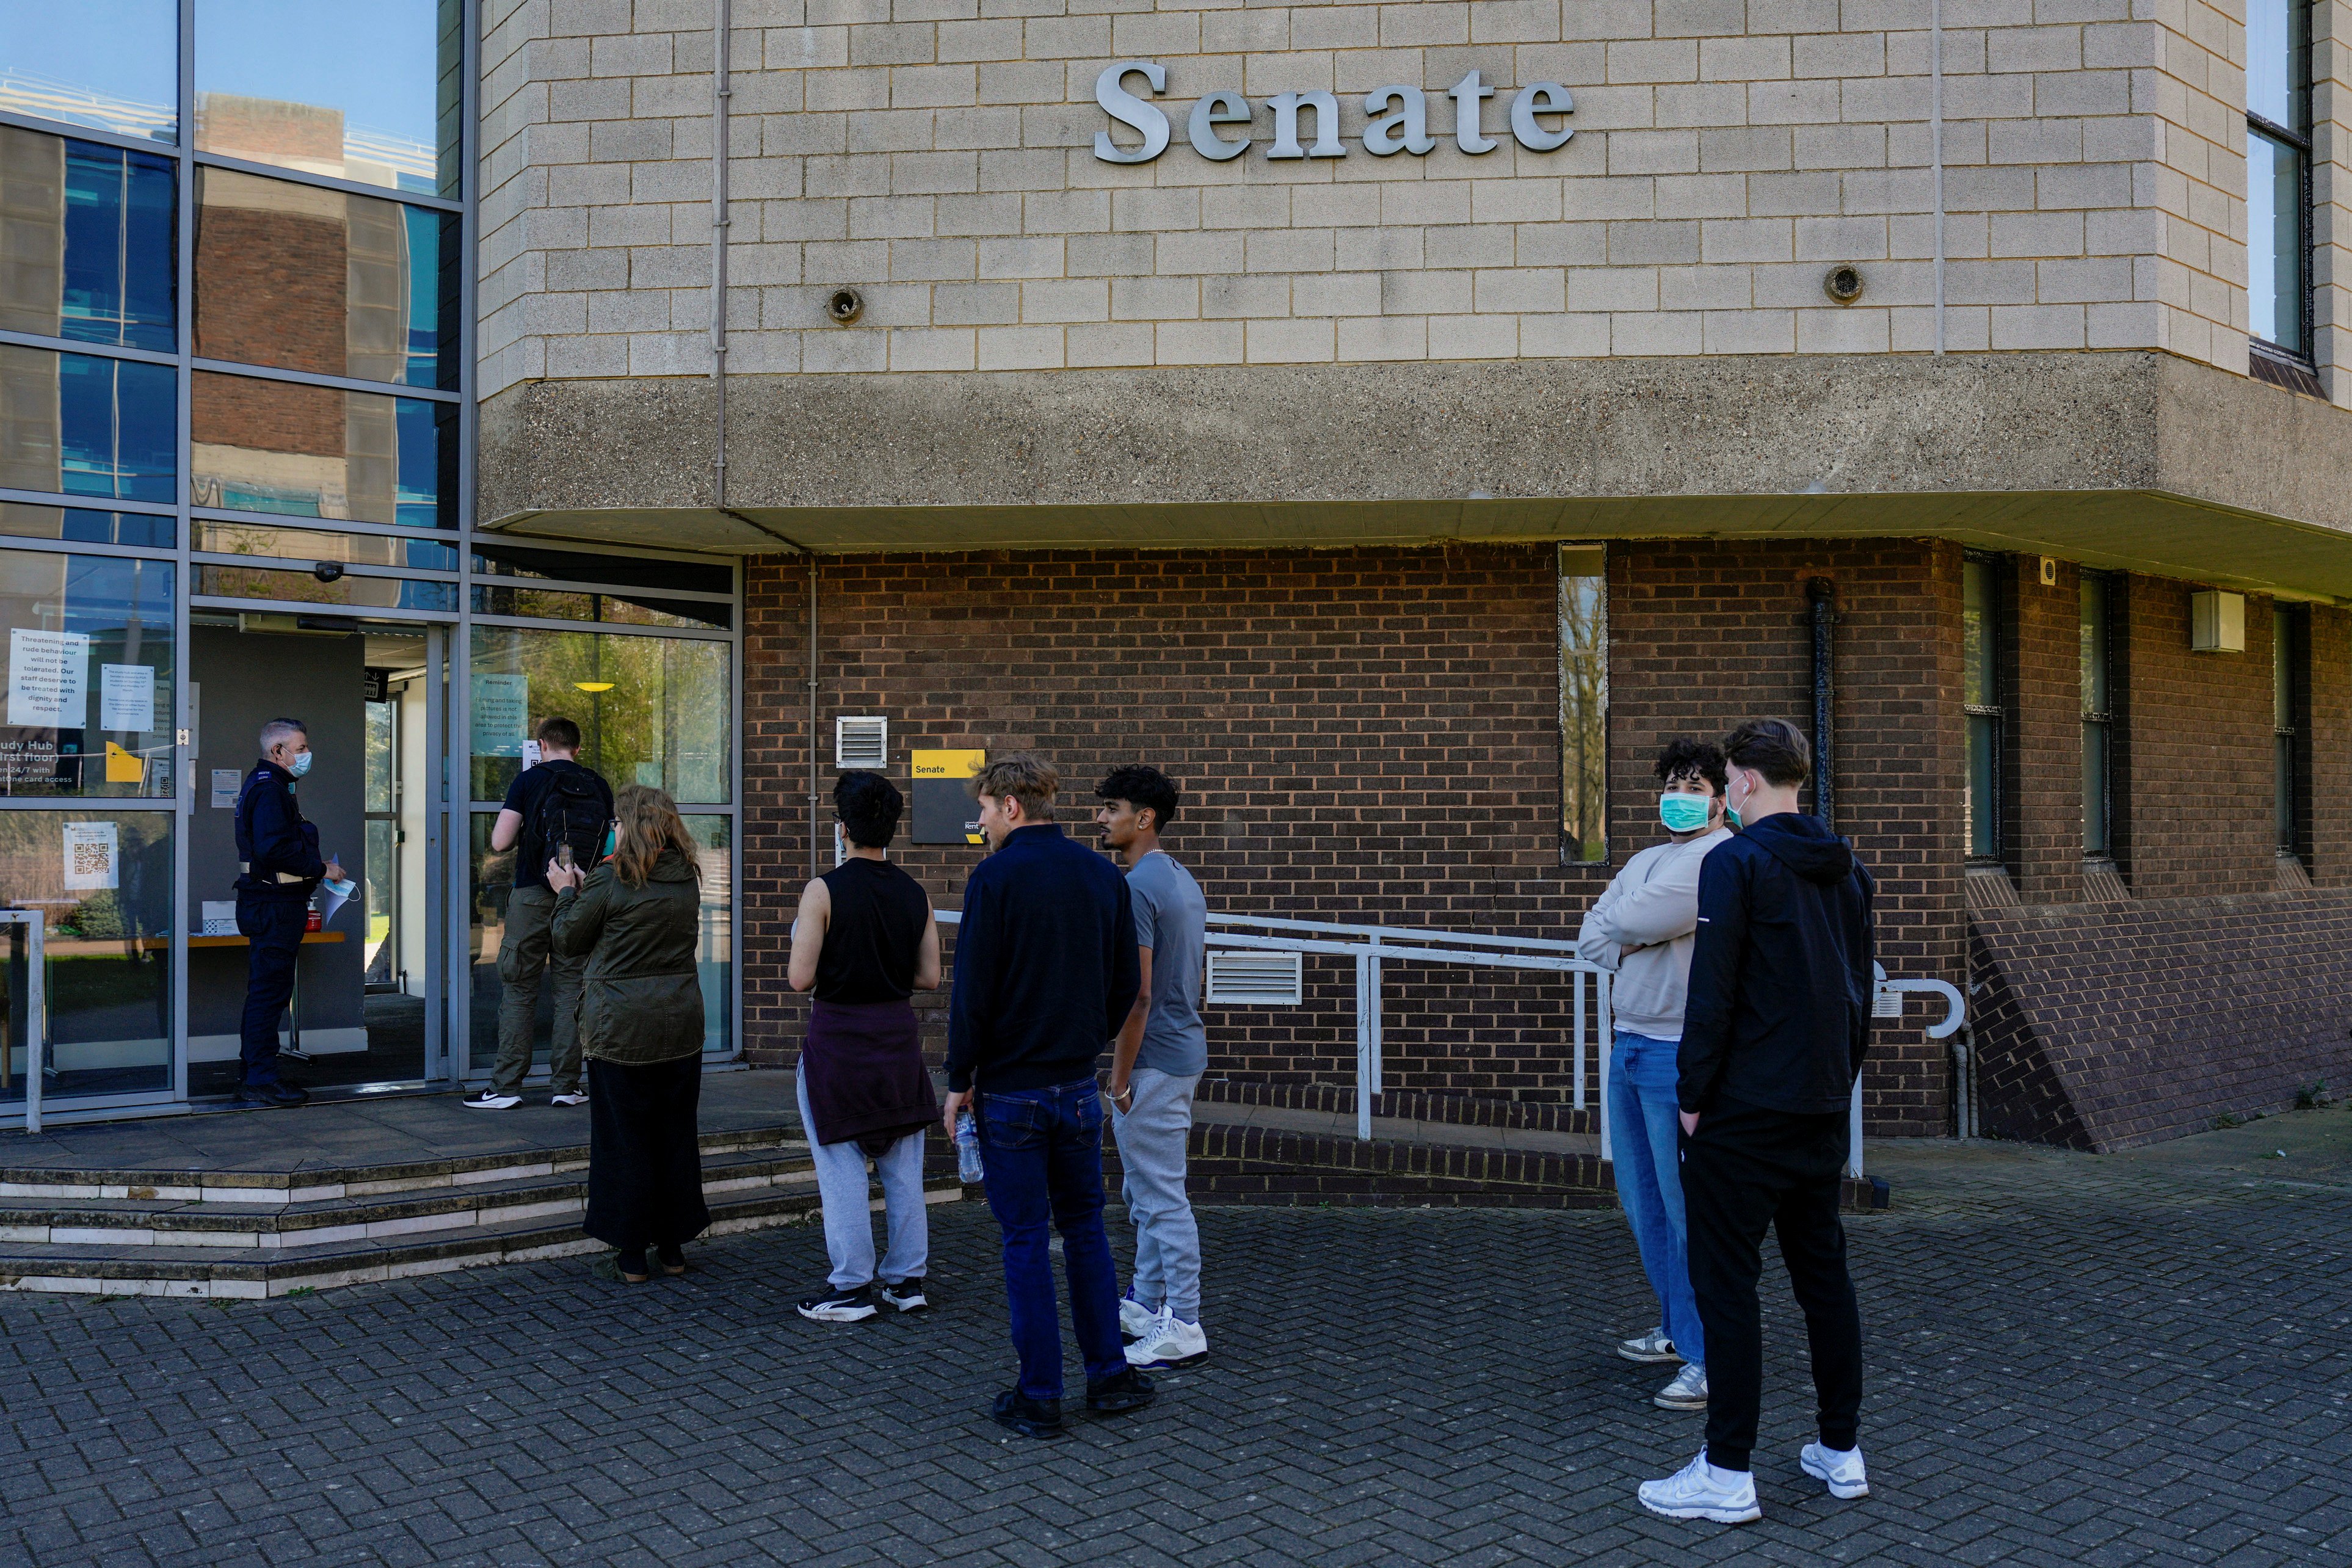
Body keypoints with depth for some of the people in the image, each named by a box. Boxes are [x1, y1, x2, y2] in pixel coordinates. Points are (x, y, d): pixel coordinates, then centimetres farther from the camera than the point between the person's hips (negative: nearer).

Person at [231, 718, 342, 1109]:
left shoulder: (266, 786, 21)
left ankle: (253, 1077, 21)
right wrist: (321, 869, -17)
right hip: (274, 905, -11)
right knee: (269, 992, -8)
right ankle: (262, 1081, -4)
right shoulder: (269, 789, -14)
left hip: (272, 904, 11)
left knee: (265, 992, 14)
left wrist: (315, 867, 14)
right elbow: (274, 849, -26)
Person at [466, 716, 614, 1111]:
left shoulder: (529, 780, -3)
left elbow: (499, 843, -7)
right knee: (571, 989, 7)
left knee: (519, 991, 2)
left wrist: (522, 835, 13)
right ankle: (565, 1085, 8)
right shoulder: (599, 786, 6)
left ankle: (505, 1087, 3)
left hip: (533, 896, -3)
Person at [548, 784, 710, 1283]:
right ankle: (674, 1246, 21)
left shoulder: (610, 880, -12)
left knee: (625, 1139, 6)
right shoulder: (688, 880, 4)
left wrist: (567, 892, 17)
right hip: (680, 1022, 5)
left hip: (620, 1026, -5)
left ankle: (633, 1254, 11)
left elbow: (569, 940, -2)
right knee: (676, 1134, 13)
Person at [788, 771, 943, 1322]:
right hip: (898, 1034, 5)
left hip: (838, 1035, -4)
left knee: (842, 1167, 4)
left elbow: (800, 978, -15)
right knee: (903, 1167, 12)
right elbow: (929, 977, 3)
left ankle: (852, 1287, 9)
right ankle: (907, 1280, 19)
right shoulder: (915, 895, 1)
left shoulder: (824, 891, -13)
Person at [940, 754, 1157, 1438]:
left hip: (1011, 1090, -5)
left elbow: (973, 991, -14)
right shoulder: (1104, 874, 4)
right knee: (1084, 1227, 17)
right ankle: (1109, 1375, 21)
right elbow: (1127, 983, 8)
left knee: (1025, 1240, 3)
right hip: (1080, 1086, 5)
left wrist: (959, 1082, -5)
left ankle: (1039, 1398, 10)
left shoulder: (995, 877, -12)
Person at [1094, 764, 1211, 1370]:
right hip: (1184, 1049, 10)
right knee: (1147, 1189, 19)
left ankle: (1183, 1326, 4)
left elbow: (1137, 994, -22)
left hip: (1154, 1061, -10)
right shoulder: (1182, 880, 12)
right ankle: (1145, 1303, 30)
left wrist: (1120, 1077, -16)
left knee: (1163, 1195, -3)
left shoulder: (1137, 887, -19)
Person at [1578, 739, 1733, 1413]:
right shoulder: (1646, 860, 19)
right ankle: (1677, 1327, 30)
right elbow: (1591, 939, 11)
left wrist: (1623, 926, 2)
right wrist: (1644, 940, -7)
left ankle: (1713, 1358, 1)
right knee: (1643, 1199, 16)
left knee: (1690, 1209, -6)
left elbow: (1627, 922, -20)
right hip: (1631, 1046, 9)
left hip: (1680, 1055, -9)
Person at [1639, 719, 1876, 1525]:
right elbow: (1861, 986, 15)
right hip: (1824, 1108, 8)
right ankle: (1840, 1450, 23)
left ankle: (1728, 1473, 3)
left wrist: (1693, 1095, -9)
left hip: (1745, 1108, -8)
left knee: (1725, 1281, -1)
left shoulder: (1735, 863, -13)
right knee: (1823, 1271, 15)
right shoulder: (1846, 869, 10)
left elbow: (1712, 993, -17)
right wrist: (1840, 1078, 21)